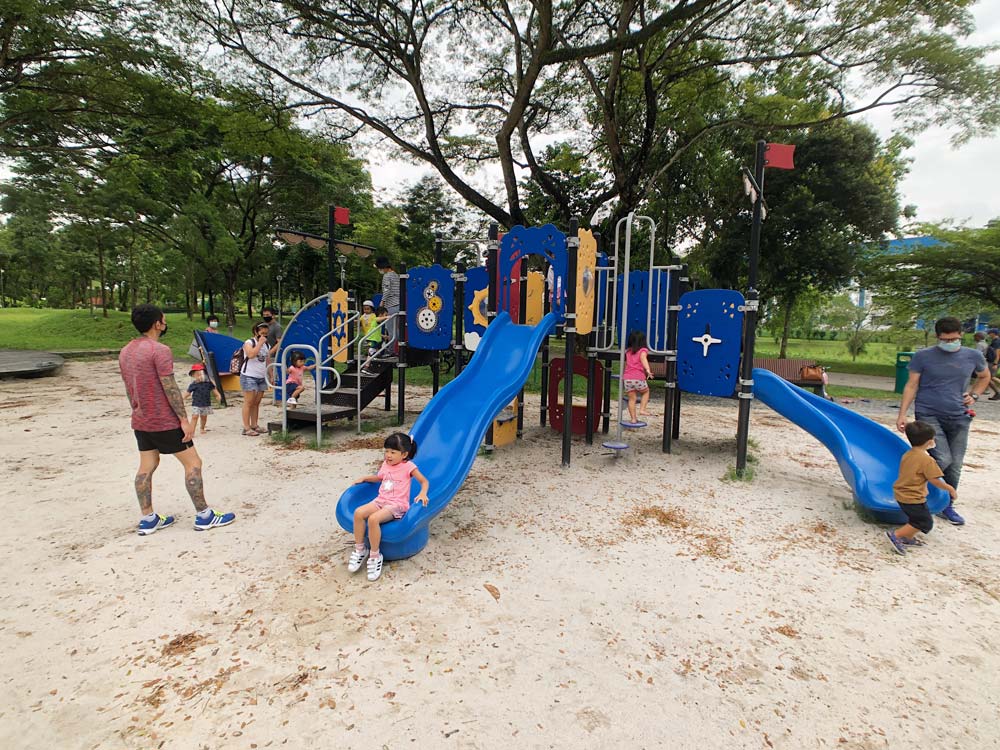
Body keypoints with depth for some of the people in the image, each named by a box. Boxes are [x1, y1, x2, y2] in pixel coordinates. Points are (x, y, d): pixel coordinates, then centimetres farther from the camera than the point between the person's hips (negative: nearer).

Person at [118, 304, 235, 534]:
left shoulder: (125, 352, 9)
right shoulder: (160, 350, -18)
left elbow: (129, 389, 15)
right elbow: (170, 388, -20)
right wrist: (184, 419, -17)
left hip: (141, 422, 9)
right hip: (165, 422, -9)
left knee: (146, 467, 13)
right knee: (193, 463, 0)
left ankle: (148, 519, 18)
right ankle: (204, 516, 5)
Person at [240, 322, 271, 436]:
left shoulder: (267, 345, 14)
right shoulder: (249, 342, -7)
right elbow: (251, 354, -27)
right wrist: (260, 343, -20)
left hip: (261, 378, 7)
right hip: (249, 376, -6)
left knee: (257, 402, 8)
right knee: (249, 402, -6)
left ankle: (254, 425, 14)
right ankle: (246, 428, -4)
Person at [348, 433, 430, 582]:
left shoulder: (408, 466, -4)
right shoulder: (385, 465, 14)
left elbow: (424, 481, -2)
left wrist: (423, 493, -21)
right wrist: (364, 478, 22)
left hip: (397, 505, -6)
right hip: (380, 501, 6)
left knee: (373, 518, -34)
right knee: (359, 512, -24)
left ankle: (375, 555, -16)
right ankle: (360, 549, -7)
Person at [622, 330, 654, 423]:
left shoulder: (627, 351, 17)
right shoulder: (643, 350, 2)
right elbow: (643, 359, -18)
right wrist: (648, 370, -32)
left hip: (627, 378, 4)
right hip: (638, 377, -4)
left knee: (632, 398, 10)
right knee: (646, 392, 22)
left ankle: (633, 418, 10)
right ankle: (642, 409, 10)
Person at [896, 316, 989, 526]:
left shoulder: (973, 356, 4)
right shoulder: (923, 357, -5)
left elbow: (984, 377, 24)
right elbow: (911, 385, -3)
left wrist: (974, 395, 5)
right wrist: (902, 414, -8)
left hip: (959, 418, 4)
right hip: (928, 416, -4)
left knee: (954, 466, 9)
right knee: (942, 460, -17)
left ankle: (947, 506, 25)